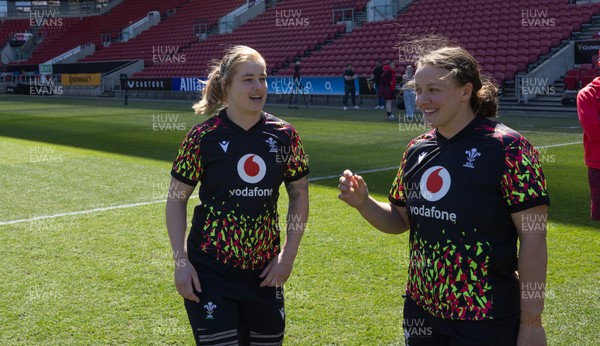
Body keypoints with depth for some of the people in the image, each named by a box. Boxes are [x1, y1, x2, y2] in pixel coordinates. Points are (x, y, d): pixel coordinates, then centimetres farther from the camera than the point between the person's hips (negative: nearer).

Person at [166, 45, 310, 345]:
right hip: (211, 271, -3)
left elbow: (299, 195, 7)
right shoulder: (203, 137, -9)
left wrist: (288, 256, 0)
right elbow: (176, 199, -2)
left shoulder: (284, 136, -1)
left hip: (264, 271, 3)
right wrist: (181, 262, -8)